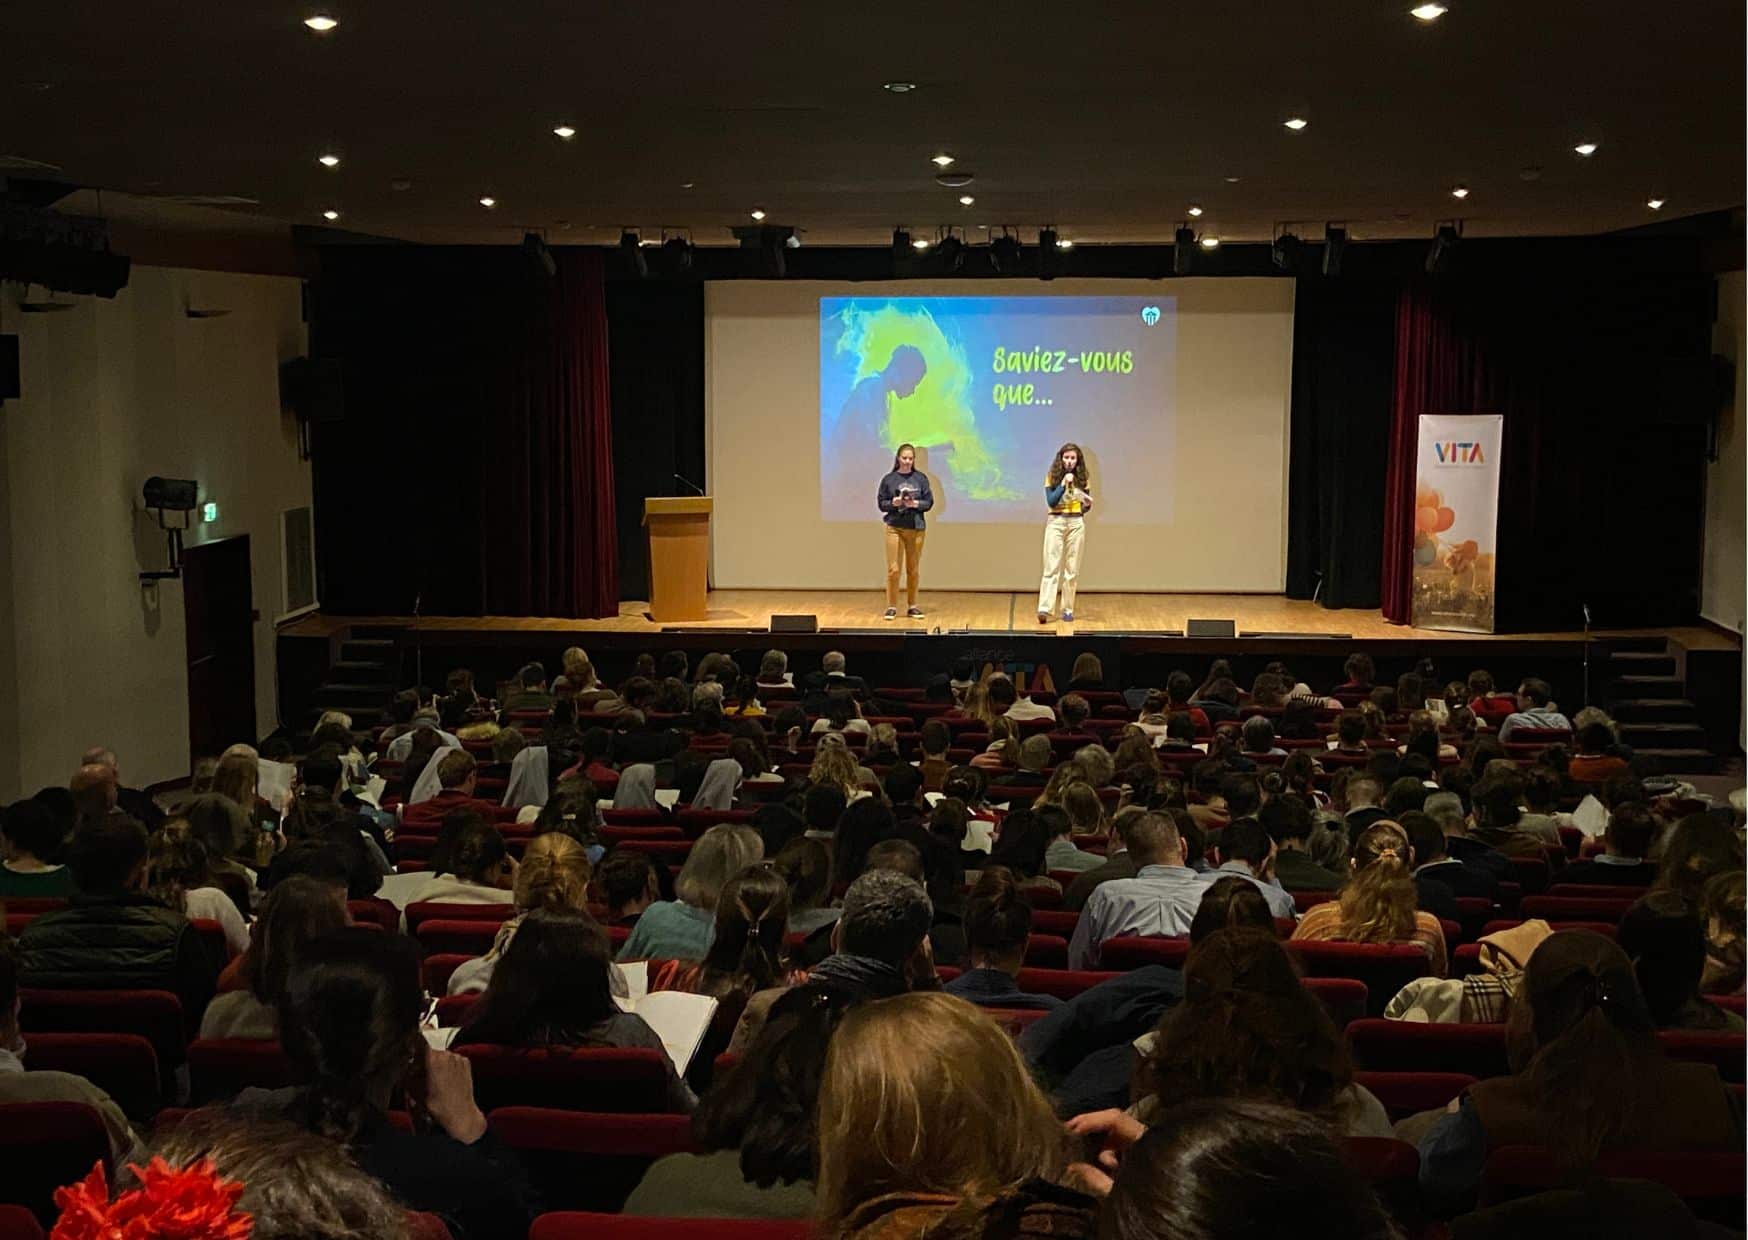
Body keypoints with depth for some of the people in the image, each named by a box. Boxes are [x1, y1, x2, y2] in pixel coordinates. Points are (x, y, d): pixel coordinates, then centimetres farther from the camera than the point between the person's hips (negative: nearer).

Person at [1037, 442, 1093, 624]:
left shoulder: (1082, 478, 6)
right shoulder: (1052, 477, 0)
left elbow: (1085, 506, 11)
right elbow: (1051, 501, -10)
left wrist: (1087, 505, -12)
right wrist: (1064, 484, -17)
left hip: (1076, 524, 2)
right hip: (1056, 522, -2)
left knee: (1072, 569, 4)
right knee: (1052, 567, -9)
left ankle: (1068, 610, 10)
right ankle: (1044, 609, -16)